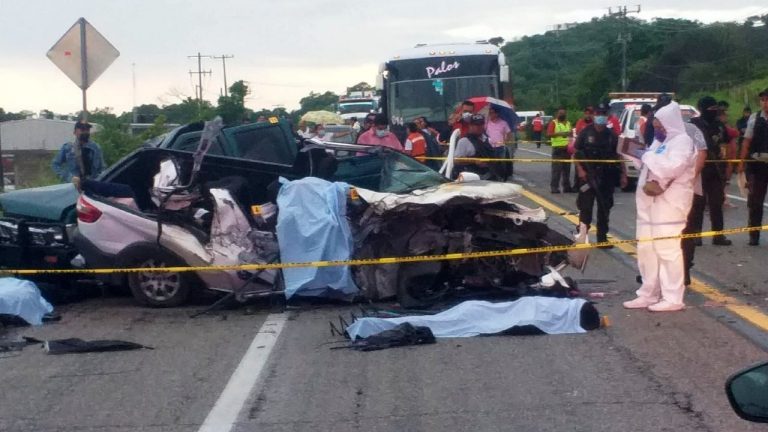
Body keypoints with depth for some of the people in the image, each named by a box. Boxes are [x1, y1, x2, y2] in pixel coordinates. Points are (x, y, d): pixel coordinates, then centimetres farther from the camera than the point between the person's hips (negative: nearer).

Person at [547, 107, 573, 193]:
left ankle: (566, 186, 13)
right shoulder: (553, 122, -1)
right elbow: (549, 134, -12)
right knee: (557, 168, -10)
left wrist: (570, 134, 3)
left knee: (567, 168, 8)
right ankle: (554, 187, -9)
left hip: (567, 148, 6)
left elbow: (570, 133, 25)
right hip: (557, 148, -6)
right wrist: (559, 133, -23)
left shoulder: (568, 123, 17)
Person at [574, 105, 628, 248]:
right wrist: (580, 169, -13)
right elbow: (576, 153, 0)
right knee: (585, 207, -4)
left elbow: (619, 156, 10)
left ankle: (602, 238, 16)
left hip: (606, 177, 3)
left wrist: (623, 174, 3)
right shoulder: (586, 133, 0)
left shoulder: (611, 136, 7)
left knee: (605, 208, 8)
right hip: (588, 176, -3)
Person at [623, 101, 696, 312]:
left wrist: (647, 156, -10)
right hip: (650, 204, 9)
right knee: (646, 250, 10)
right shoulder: (659, 142, 21)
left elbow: (673, 166, -21)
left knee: (667, 251, -8)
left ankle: (672, 298, -4)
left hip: (669, 205, -9)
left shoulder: (682, 141, -6)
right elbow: (650, 168, 16)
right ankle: (648, 294, 18)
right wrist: (649, 183, -5)